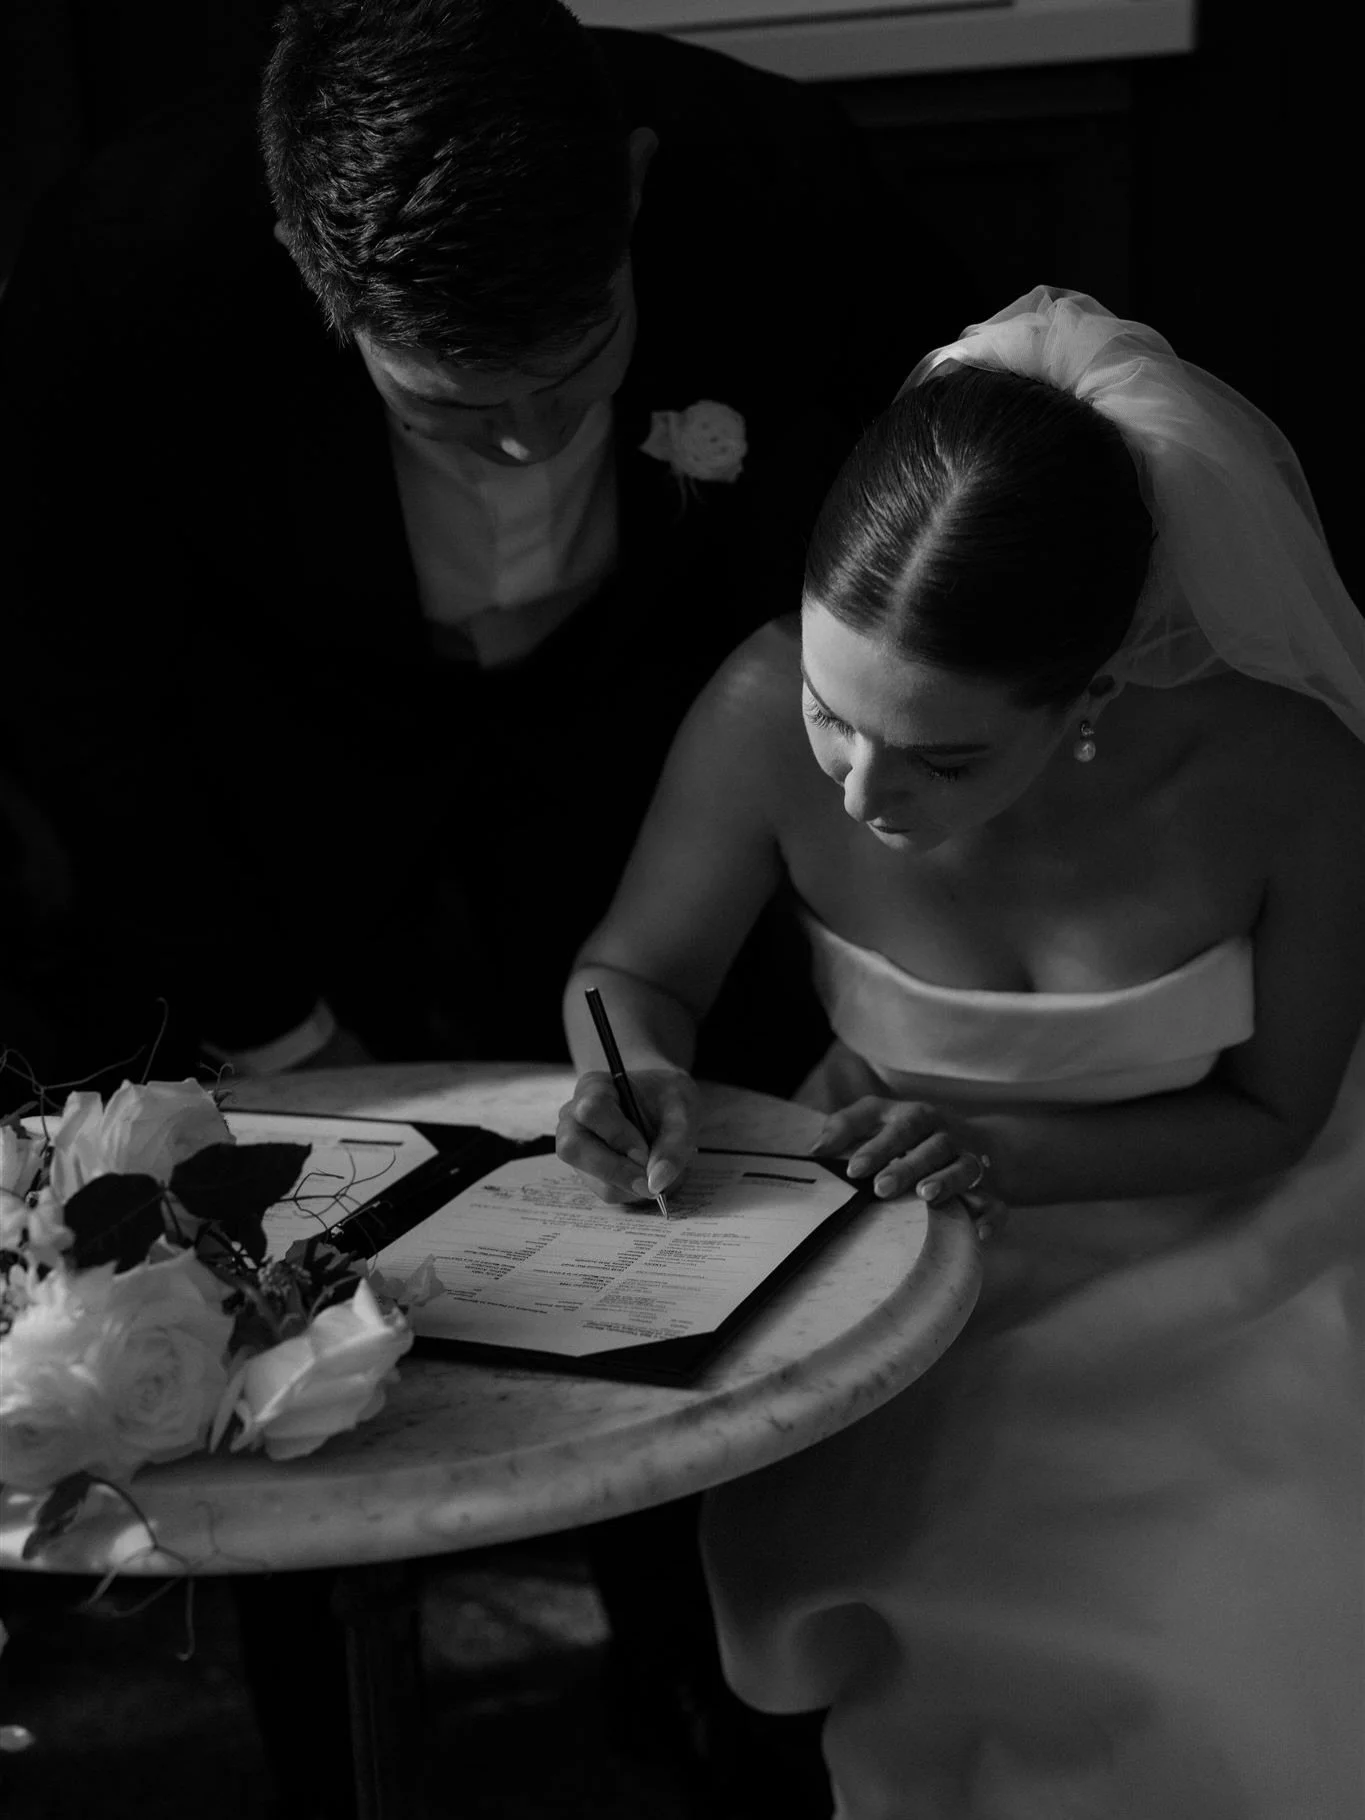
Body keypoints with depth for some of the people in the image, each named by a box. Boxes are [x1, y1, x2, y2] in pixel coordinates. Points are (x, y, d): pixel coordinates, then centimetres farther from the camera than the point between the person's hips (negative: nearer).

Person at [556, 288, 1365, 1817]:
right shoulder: (767, 716, -24)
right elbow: (634, 972, -4)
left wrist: (997, 1147, -23)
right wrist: (641, 1076, -28)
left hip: (1203, 1268, 0)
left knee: (1234, 1685, -22)